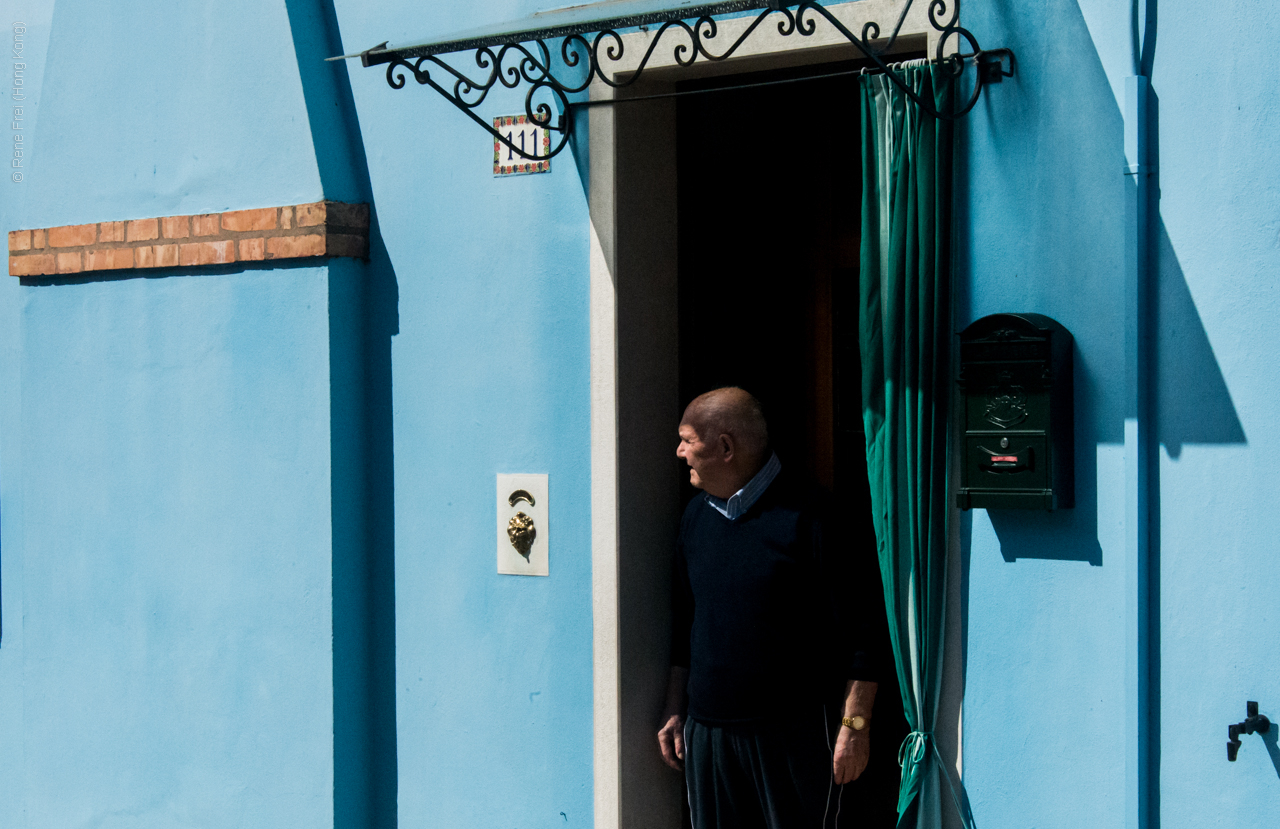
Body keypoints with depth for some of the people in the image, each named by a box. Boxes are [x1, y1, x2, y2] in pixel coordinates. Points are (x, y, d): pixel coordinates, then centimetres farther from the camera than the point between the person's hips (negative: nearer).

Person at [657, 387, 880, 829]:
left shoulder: (806, 514, -11)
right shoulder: (696, 516, 10)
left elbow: (857, 629, -10)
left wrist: (855, 724, -12)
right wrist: (674, 710, 18)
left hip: (795, 733, -6)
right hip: (706, 731, 6)